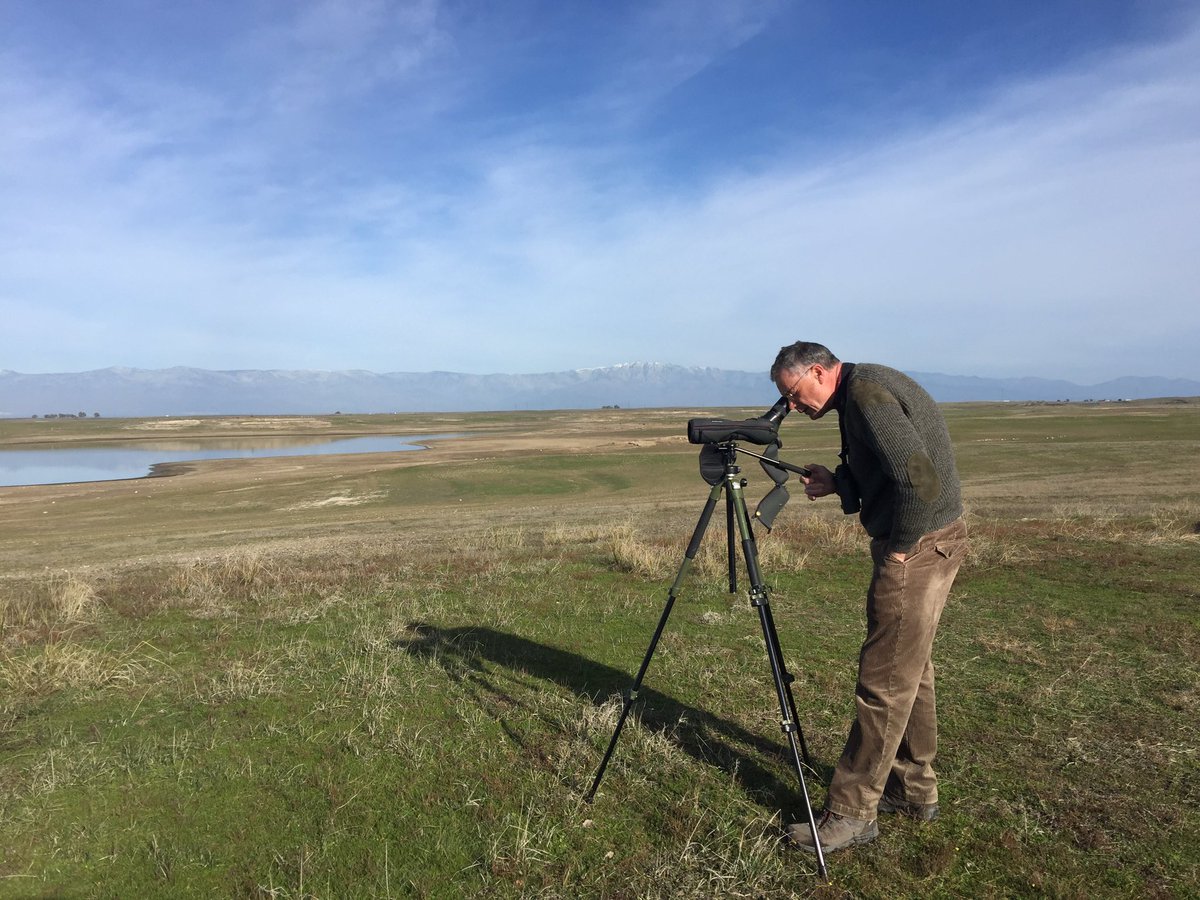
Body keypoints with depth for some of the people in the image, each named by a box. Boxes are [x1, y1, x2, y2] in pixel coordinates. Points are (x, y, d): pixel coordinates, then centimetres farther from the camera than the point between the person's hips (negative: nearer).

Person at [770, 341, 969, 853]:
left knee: (884, 681, -4)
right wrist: (838, 484, 3)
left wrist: (899, 547, -16)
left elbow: (920, 478, -27)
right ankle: (914, 790, 31)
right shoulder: (860, 393, 13)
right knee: (908, 670, 18)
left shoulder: (867, 392, -18)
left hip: (919, 546, -11)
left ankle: (851, 813, 6)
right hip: (925, 543, 11)